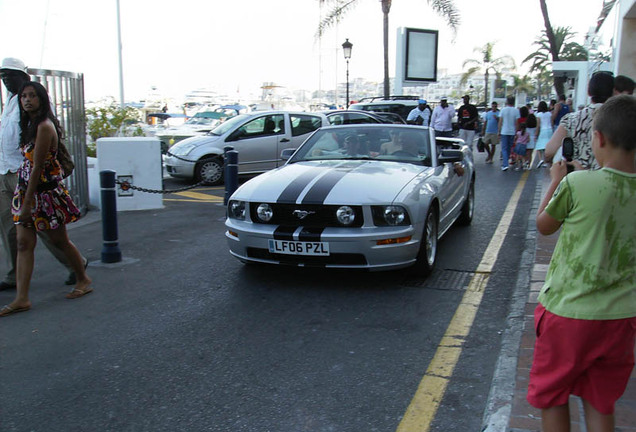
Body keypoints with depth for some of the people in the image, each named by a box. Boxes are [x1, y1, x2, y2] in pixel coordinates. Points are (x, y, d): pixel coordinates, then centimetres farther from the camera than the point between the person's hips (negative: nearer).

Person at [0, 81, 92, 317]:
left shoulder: (44, 126, -17)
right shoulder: (30, 124, 12)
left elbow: (37, 167, -20)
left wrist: (27, 204, -20)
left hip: (45, 190, -8)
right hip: (27, 189, 9)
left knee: (59, 241, 6)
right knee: (24, 243, 3)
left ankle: (83, 280, 26)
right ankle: (22, 298, 5)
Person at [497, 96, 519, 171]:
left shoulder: (503, 110, -2)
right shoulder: (516, 110, -2)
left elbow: (500, 122, -1)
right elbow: (516, 123, 0)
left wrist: (499, 132, 7)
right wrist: (516, 132, 9)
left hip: (504, 132, -1)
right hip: (512, 132, 1)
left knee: (504, 149, -1)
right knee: (509, 148, 14)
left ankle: (505, 165, -15)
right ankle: (505, 163, 21)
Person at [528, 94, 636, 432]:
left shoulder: (577, 185, -19)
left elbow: (543, 226, -2)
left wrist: (555, 182, 11)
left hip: (568, 312, -5)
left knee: (552, 398, 15)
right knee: (600, 404, 20)